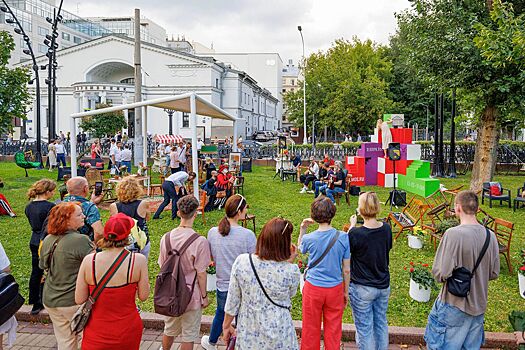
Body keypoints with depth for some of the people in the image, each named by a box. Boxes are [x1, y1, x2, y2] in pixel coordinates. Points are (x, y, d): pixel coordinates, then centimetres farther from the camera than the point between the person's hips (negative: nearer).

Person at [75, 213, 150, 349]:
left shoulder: (89, 261, -15)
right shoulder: (138, 260, -18)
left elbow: (79, 300, -7)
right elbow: (143, 296, -9)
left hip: (97, 335, 1)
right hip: (129, 332, 0)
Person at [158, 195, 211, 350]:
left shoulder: (166, 238, -7)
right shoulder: (200, 241, -22)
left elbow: (162, 268, 3)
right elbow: (201, 274, -16)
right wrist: (204, 296, -3)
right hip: (191, 296, -5)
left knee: (169, 331, 26)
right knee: (189, 336, 13)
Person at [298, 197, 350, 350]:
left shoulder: (309, 239, -15)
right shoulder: (343, 237, -13)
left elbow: (300, 248, 12)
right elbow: (346, 270, -5)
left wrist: (302, 229, 2)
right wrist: (346, 292, 8)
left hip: (313, 288, 0)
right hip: (335, 289, 1)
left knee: (311, 328, 17)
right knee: (333, 329, 16)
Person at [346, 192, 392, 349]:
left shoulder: (355, 233, -25)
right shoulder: (387, 229, -10)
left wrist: (352, 226, -3)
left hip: (362, 288, -5)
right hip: (383, 286, 5)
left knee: (364, 327, 11)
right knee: (381, 323, 23)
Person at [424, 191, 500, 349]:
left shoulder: (454, 234, -22)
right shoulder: (490, 236, -3)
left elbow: (442, 273, -23)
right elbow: (494, 273, 6)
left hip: (454, 306, -6)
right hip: (479, 306, 6)